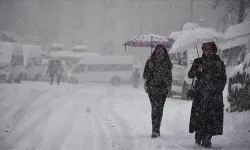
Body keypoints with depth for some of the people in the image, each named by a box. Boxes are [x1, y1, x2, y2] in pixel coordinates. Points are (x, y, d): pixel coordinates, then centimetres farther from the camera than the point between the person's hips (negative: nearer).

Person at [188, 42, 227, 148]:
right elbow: (190, 75, 2)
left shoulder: (219, 63, 11)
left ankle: (207, 139, 2)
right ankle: (198, 138, 3)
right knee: (199, 116, -8)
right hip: (200, 95, -1)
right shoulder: (198, 62, 9)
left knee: (213, 117, -5)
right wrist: (198, 70, -16)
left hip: (215, 95, 1)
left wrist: (219, 89, 3)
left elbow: (223, 78, 15)